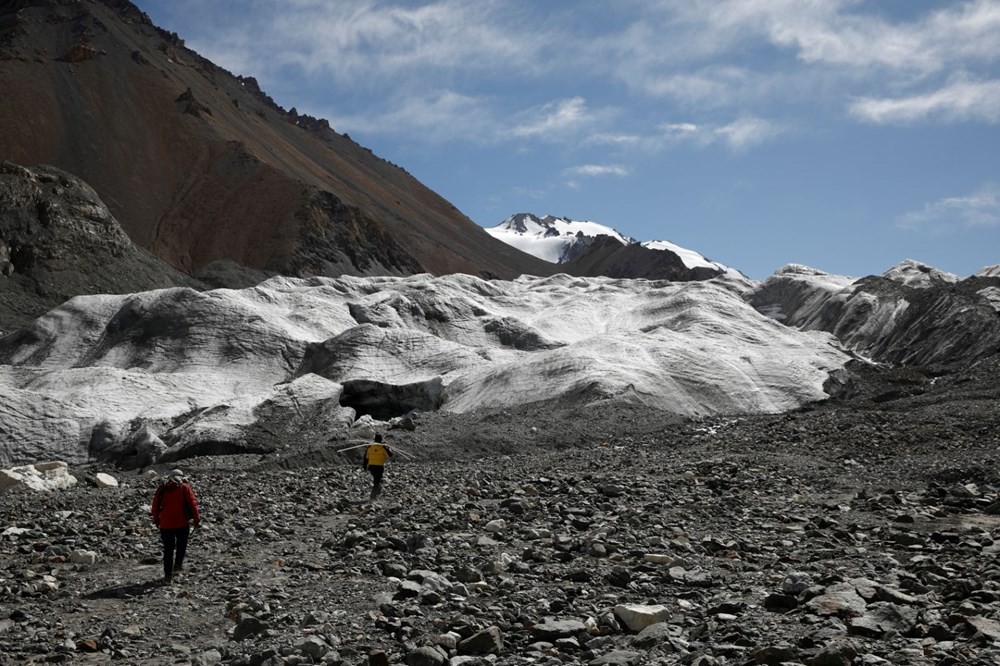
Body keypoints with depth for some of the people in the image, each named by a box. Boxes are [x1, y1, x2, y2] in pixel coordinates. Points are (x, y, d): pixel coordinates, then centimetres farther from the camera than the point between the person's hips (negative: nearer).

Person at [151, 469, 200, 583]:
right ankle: (178, 563, 17)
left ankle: (167, 575, 5)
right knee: (181, 544, 24)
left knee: (168, 549, 7)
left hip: (165, 524, 2)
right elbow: (193, 503, -6)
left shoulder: (162, 489, 7)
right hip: (182, 523, -2)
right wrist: (197, 520, -1)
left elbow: (155, 505, 10)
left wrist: (156, 520, 20)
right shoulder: (184, 488, -1)